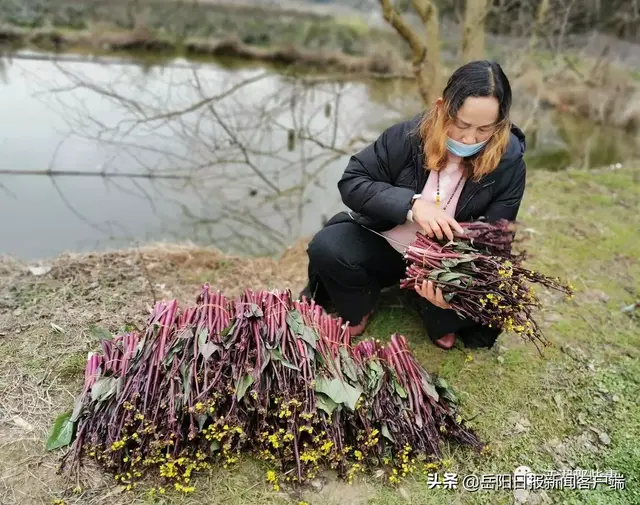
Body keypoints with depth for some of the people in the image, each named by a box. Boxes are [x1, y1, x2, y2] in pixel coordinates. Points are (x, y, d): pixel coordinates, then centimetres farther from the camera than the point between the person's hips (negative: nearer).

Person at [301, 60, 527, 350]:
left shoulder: (509, 163, -17)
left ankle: (439, 317, 8)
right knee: (326, 247, -26)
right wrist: (412, 204, -34)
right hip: (385, 245, 0)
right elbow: (351, 182, -18)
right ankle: (359, 309, 5)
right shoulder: (409, 134, -19)